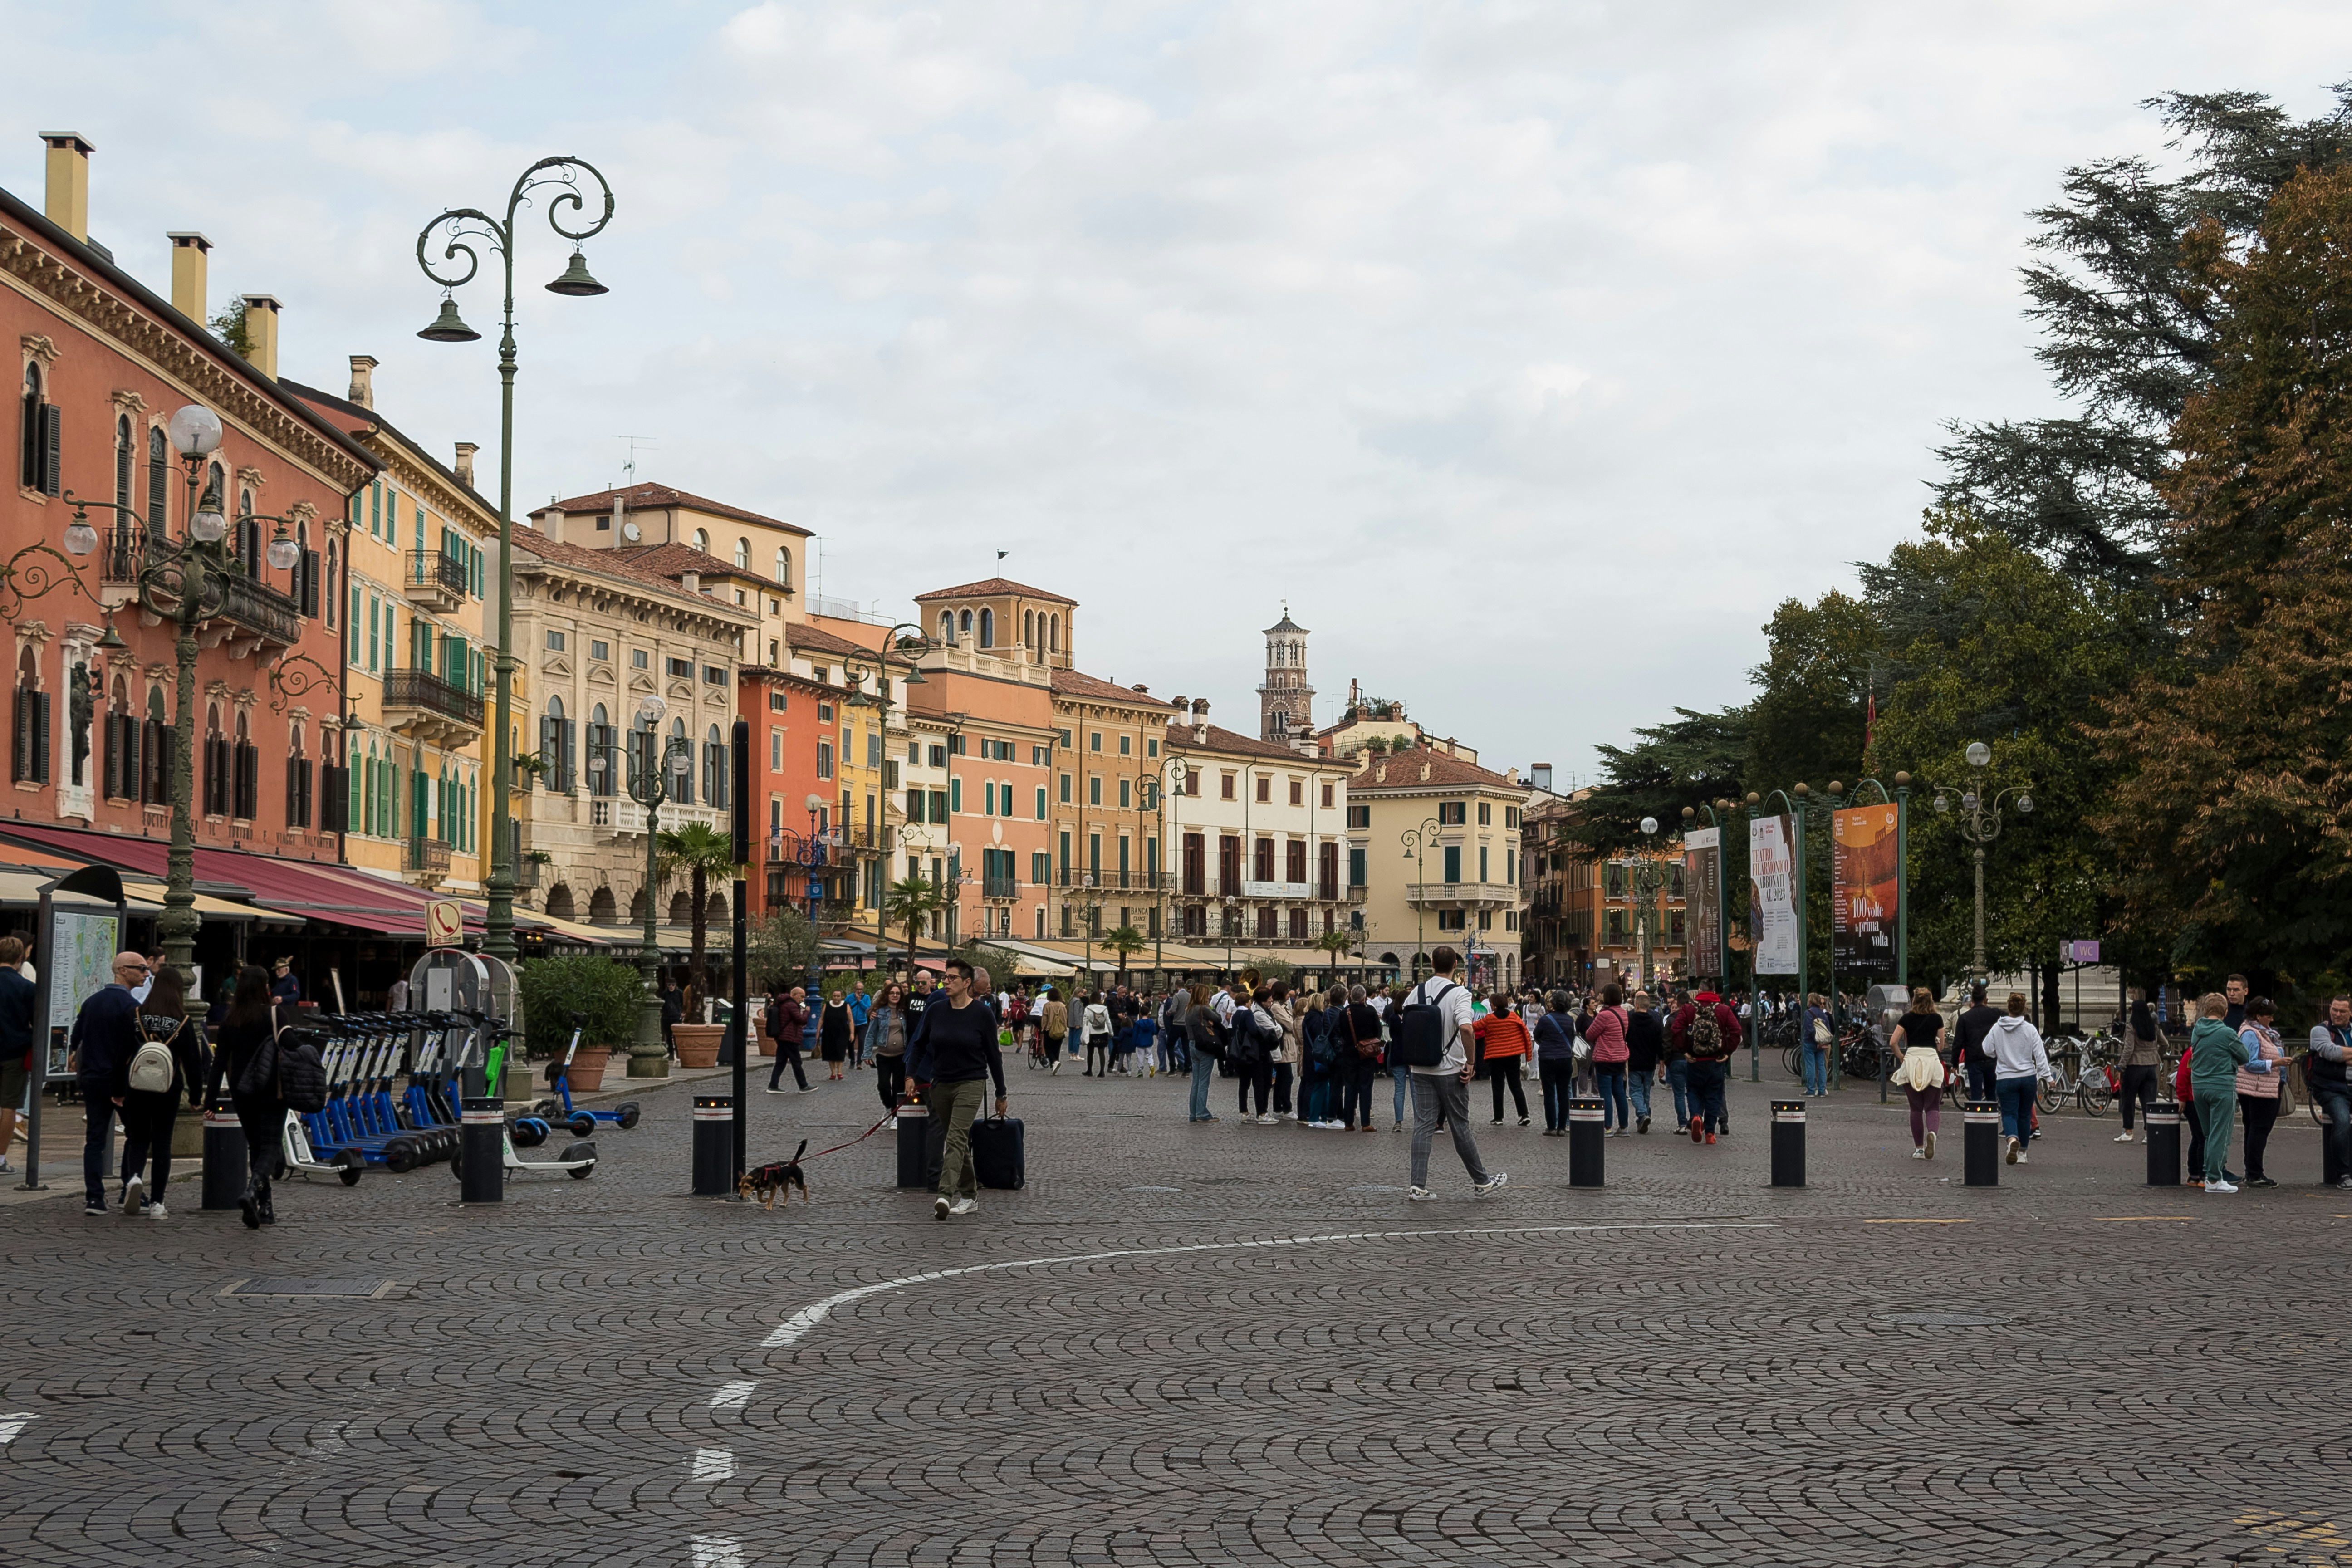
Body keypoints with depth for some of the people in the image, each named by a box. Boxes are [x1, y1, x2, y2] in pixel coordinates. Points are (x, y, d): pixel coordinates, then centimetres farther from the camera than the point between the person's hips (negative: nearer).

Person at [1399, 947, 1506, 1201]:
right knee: (1460, 1127, 5)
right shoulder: (1459, 994, -12)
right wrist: (1470, 1063, -15)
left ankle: (1418, 1186, -3)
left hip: (1420, 1070, 4)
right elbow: (1465, 1028, -25)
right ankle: (1481, 1182, 19)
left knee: (1423, 1125, 4)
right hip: (1450, 1071, -4)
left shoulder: (1416, 993, 5)